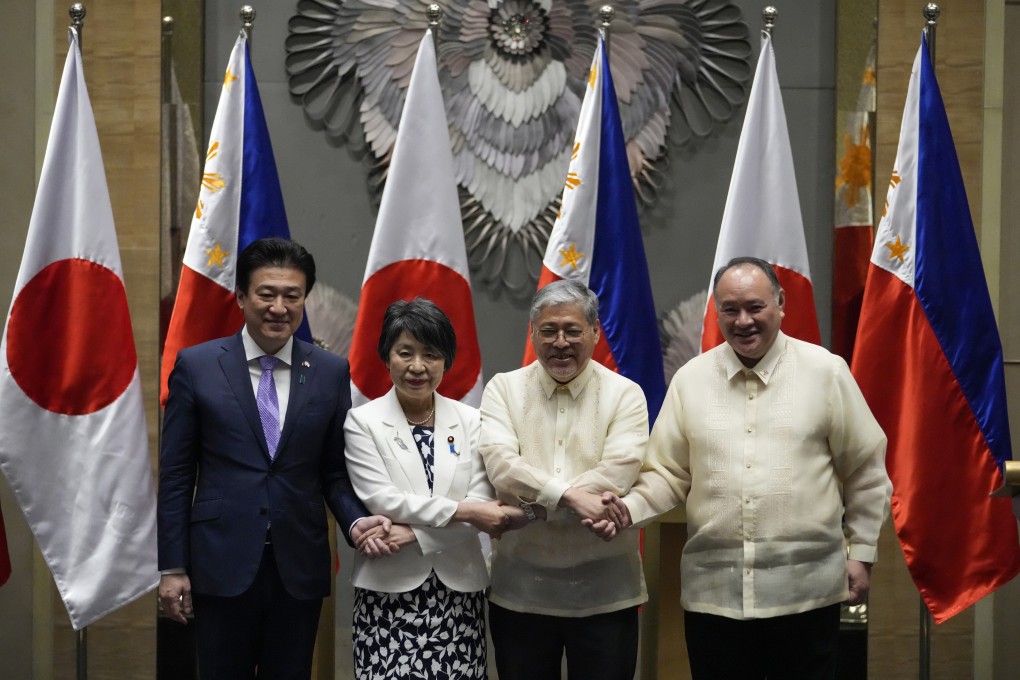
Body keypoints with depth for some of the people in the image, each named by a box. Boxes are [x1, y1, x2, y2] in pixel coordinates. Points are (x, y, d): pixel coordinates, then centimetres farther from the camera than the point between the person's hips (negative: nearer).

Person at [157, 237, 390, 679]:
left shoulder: (331, 372, 3)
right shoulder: (197, 365, -1)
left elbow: (334, 471, 8)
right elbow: (176, 474, 0)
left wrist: (355, 520, -11)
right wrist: (171, 566, -2)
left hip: (300, 566, 2)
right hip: (223, 563, -1)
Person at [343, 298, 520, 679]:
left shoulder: (470, 421, 5)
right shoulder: (363, 421, -1)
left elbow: (482, 506, -2)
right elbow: (381, 500, -10)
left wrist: (413, 533, -15)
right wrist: (461, 510, -15)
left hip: (459, 589, 2)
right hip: (389, 590, -2)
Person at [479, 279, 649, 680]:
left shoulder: (625, 394, -1)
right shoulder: (503, 388, 3)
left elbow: (615, 476, -15)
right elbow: (502, 465, -13)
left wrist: (531, 504, -17)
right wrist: (572, 497, -24)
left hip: (604, 590, -1)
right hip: (520, 588, 1)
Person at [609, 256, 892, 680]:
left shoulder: (826, 371, 0)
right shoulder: (690, 379, 5)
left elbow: (864, 472, 6)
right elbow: (668, 474, 7)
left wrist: (861, 551, 5)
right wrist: (629, 508, -11)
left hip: (806, 588, -2)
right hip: (713, 590, 2)